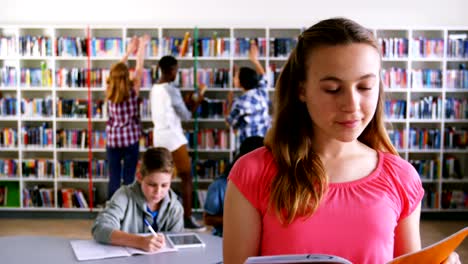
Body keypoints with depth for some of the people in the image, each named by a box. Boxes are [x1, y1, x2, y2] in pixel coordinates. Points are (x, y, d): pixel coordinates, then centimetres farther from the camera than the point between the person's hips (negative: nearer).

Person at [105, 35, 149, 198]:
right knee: (128, 179, 3)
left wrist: (129, 51, 18)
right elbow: (139, 69, -1)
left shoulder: (109, 92, -3)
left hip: (112, 140, 3)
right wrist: (141, 47, 10)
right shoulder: (132, 92, -10)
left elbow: (117, 70, 10)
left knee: (113, 180, 6)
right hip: (130, 141, -3)